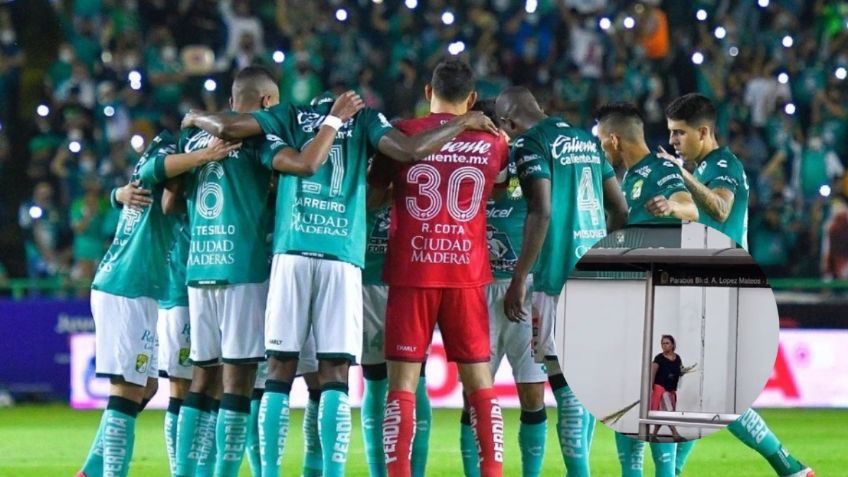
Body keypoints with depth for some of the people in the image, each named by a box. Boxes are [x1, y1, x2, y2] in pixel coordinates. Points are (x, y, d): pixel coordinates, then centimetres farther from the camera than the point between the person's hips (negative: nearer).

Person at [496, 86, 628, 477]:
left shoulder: (530, 144, -6)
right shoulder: (587, 140, 18)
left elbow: (541, 212, -17)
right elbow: (620, 211, 22)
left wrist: (519, 279, -15)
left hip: (559, 277, -8)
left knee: (566, 382, -9)